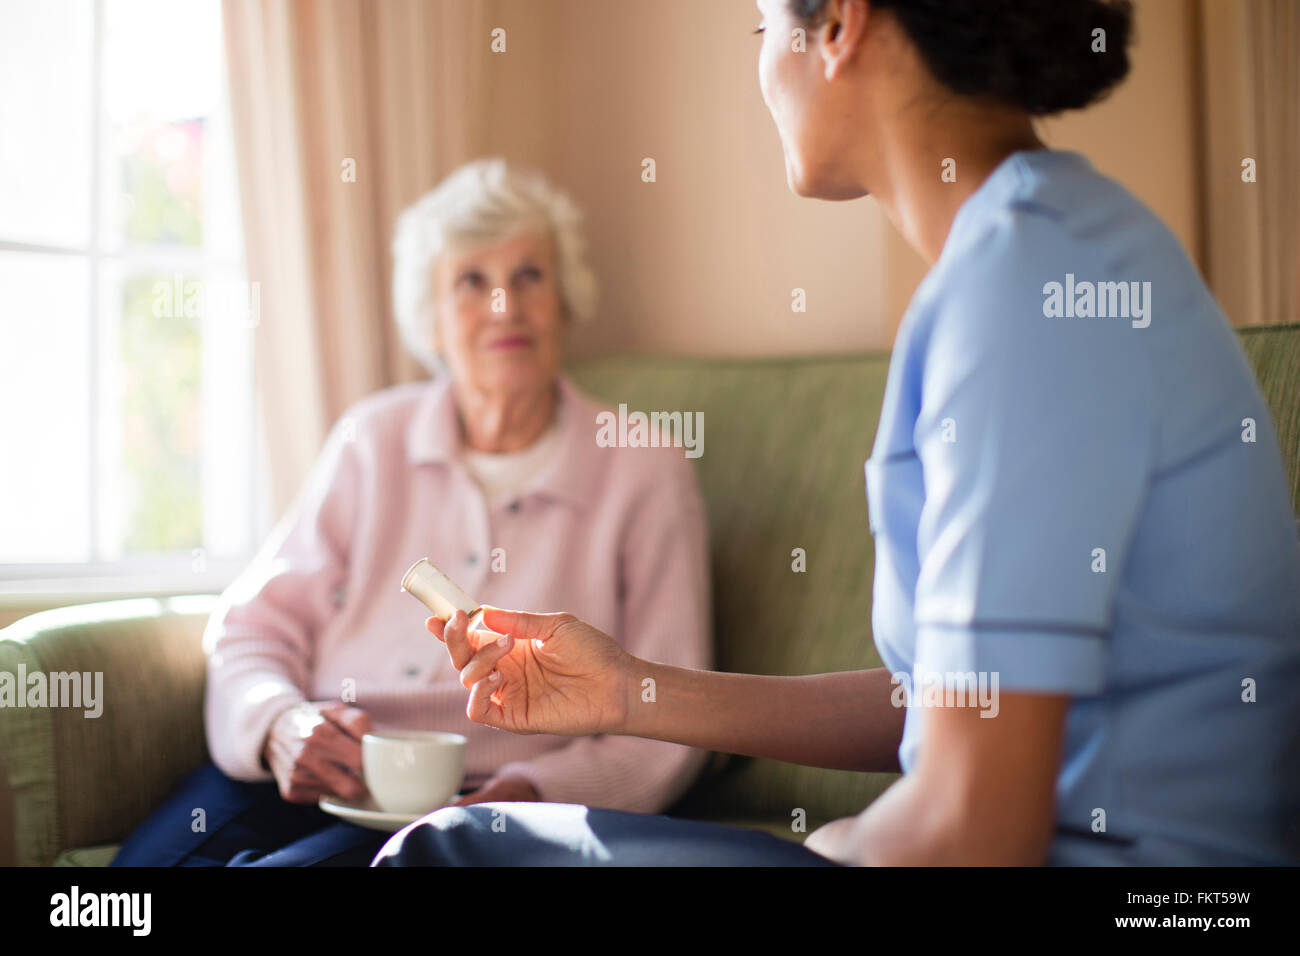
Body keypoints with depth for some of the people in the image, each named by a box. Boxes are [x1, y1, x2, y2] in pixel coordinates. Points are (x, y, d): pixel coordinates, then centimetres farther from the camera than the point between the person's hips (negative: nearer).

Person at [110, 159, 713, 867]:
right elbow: (253, 628, 10)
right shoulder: (373, 440, 15)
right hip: (311, 782, 3)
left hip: (484, 807, -2)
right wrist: (281, 726, -14)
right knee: (149, 858, -28)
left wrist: (532, 792, -16)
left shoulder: (645, 476, 7)